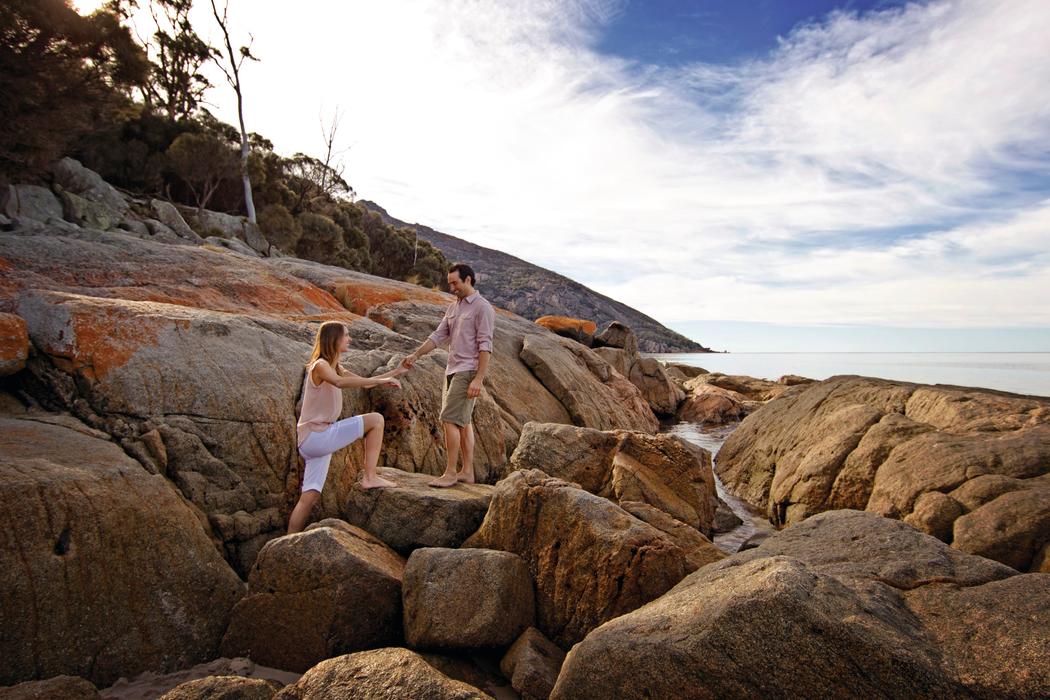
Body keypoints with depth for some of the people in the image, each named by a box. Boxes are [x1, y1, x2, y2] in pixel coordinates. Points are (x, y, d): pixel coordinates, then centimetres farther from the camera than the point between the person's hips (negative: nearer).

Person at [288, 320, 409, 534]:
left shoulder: (335, 368, 18)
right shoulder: (320, 366, -12)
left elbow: (364, 382, 26)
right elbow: (339, 382, -34)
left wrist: (396, 372, 18)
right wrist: (380, 380, -38)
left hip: (320, 439, 10)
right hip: (315, 435, -10)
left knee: (310, 496, 8)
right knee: (376, 419, -11)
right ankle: (370, 477, -9)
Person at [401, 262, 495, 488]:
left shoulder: (483, 308, -10)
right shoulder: (454, 307, 16)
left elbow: (485, 346, -16)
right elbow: (439, 336, 15)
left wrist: (479, 379, -21)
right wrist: (416, 355, 5)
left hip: (468, 372, -8)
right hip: (452, 370, 8)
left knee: (450, 420, -11)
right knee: (462, 422, 11)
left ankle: (450, 473, -2)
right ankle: (467, 472, 18)